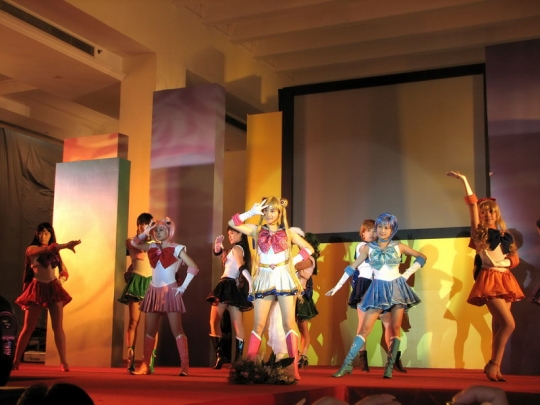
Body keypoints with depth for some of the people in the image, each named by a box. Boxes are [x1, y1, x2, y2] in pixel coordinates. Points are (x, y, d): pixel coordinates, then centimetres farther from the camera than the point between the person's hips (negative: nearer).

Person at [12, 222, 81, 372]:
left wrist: (61, 279, -9)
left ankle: (63, 362, -5)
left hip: (54, 289, 3)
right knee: (28, 328, 0)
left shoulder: (55, 253, 12)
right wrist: (66, 245, -32)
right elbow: (47, 249, -22)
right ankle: (16, 361, 9)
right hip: (37, 289, -3)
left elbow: (64, 271, 13)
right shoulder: (32, 249, -2)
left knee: (58, 327, -4)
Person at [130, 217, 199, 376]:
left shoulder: (177, 249, -6)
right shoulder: (153, 247, 10)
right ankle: (145, 365, 12)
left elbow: (194, 267, -10)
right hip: (154, 291, 6)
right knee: (150, 330, 7)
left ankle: (185, 365, -8)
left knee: (177, 329, -7)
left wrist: (183, 287, -13)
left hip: (170, 291, -6)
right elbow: (134, 243, 11)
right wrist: (146, 231, 1)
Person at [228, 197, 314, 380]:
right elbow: (232, 223, -1)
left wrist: (293, 261, -2)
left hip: (284, 278, -1)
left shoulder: (287, 233, 7)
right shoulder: (257, 231, 8)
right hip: (264, 279, 1)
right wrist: (252, 212, -7)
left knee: (289, 323, -5)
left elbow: (309, 249, 10)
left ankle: (294, 368, -8)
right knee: (258, 324, 0)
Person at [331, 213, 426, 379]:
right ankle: (347, 364, -5)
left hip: (397, 288, 1)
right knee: (365, 328, -6)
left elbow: (422, 258, 10)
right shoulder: (368, 248, 0)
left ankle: (390, 367, 4)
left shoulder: (399, 247, 1)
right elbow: (352, 267, 5)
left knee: (395, 328, -2)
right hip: (378, 289, -1)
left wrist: (407, 274, -1)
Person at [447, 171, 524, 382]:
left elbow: (515, 258, 13)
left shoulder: (506, 236, 14)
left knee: (498, 326, 5)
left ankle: (495, 367, 9)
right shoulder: (479, 233, 0)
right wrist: (464, 181, -14)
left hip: (505, 280, 5)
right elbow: (473, 205, -8)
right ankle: (493, 364, -6)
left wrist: (505, 262, -9)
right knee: (508, 323, -16)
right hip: (489, 280, -5)